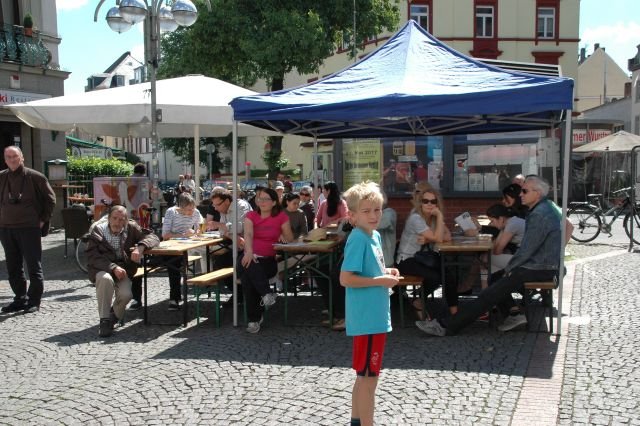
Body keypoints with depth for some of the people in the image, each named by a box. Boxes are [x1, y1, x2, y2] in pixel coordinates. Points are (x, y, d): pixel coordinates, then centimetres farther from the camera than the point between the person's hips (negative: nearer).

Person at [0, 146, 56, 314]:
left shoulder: (35, 177, -4)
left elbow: (50, 199, 1)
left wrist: (43, 220, -2)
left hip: (29, 228, -5)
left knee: (34, 266, -1)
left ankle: (34, 301, 7)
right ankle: (20, 299, 21)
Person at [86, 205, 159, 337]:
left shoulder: (131, 228, -1)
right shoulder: (97, 230, -8)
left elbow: (153, 237, -5)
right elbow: (92, 258, -15)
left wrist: (140, 247, -26)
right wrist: (113, 267, -29)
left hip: (123, 269, 2)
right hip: (101, 269, -2)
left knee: (126, 295, -25)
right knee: (106, 279, -36)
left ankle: (114, 315, 10)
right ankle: (104, 321, -20)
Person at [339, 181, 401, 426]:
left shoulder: (374, 235, 9)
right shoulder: (358, 239, -17)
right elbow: (345, 279, -23)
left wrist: (386, 273, 4)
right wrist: (380, 281, -19)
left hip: (376, 317, 9)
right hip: (366, 320, -9)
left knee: (364, 376, 19)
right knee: (368, 377, 0)